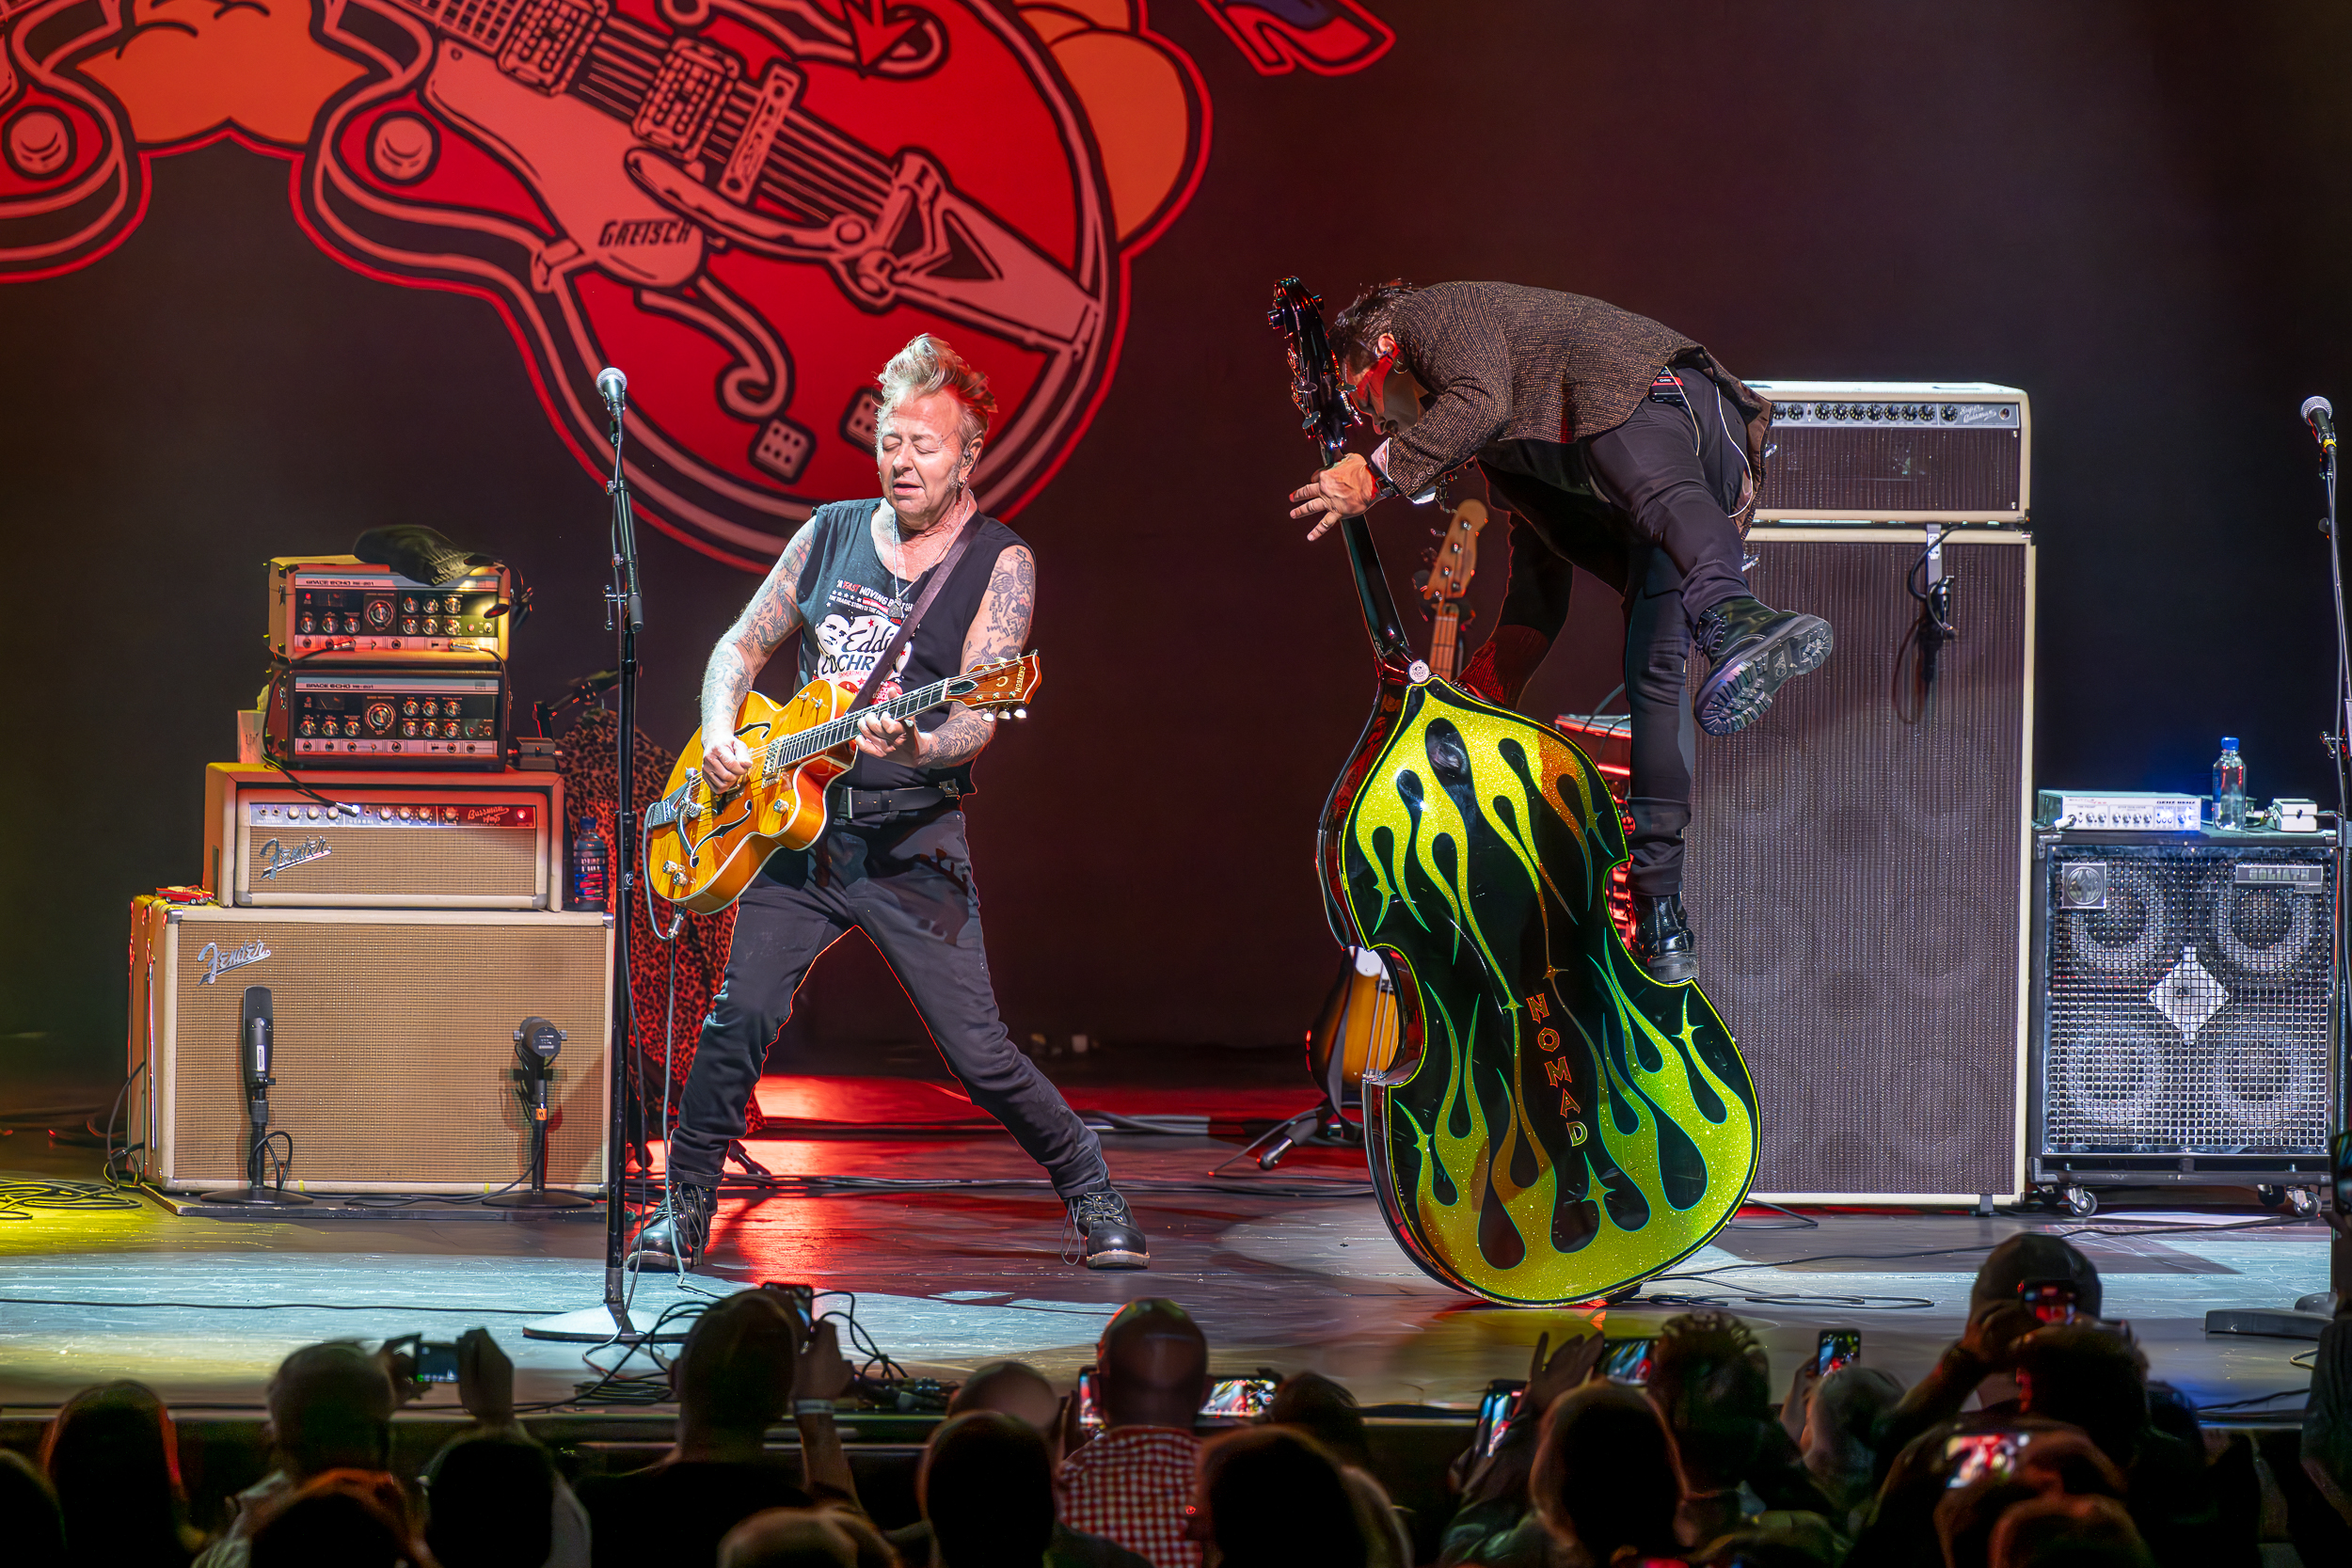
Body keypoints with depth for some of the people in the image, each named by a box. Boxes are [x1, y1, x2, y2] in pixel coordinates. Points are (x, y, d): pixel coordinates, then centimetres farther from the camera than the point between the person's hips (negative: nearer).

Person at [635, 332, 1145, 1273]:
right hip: (797, 826, 3)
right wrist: (720, 731, -2)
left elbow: (978, 717, -12)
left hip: (911, 842, -3)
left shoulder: (998, 563, -3)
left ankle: (1091, 1196, 13)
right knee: (739, 1016, -7)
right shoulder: (830, 535, 10)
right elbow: (743, 646, 17)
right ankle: (684, 1210, 10)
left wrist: (918, 747, -33)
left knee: (978, 1053, -6)